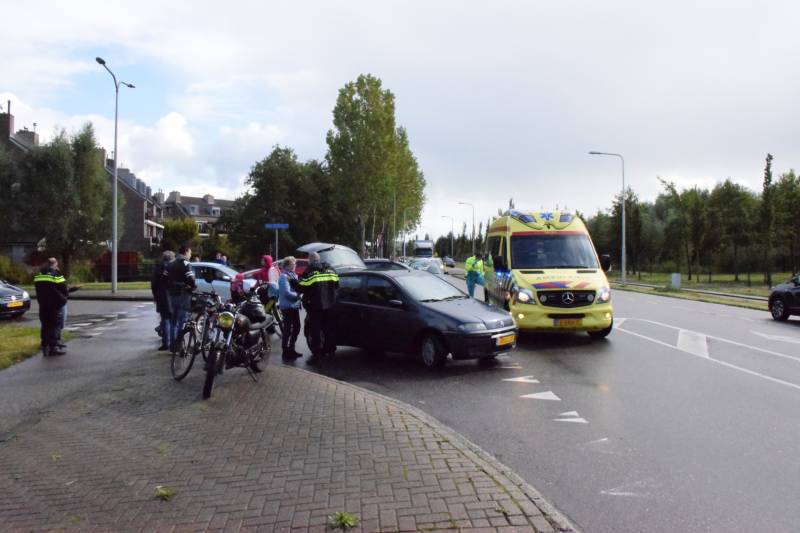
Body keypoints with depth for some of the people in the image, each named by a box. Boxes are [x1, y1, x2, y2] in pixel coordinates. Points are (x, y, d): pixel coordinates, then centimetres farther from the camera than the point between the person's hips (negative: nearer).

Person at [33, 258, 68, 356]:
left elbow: (38, 292, 13)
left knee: (45, 326, 11)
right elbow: (65, 291, -10)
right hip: (56, 305, -6)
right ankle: (54, 346, -2)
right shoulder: (56, 275, -13)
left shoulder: (38, 276, 8)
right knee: (56, 326, -1)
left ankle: (45, 346, 12)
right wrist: (64, 296, 10)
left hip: (43, 305, 6)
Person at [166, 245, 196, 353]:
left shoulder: (171, 264, 13)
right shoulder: (186, 264, -11)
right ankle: (179, 345, -4)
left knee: (173, 321, 14)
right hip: (183, 295, -7)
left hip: (172, 295, 7)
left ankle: (171, 344, 18)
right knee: (181, 321, -3)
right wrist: (194, 286, -1)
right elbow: (190, 280, -20)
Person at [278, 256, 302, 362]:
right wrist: (298, 295, -12)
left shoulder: (294, 275, 14)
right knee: (287, 330, -4)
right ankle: (286, 353, 3)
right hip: (287, 307, -9)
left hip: (294, 306, 9)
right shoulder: (284, 277, -14)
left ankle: (291, 349, 28)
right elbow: (287, 293, -23)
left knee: (296, 328, 15)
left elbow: (298, 287, 21)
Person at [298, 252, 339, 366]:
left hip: (315, 306, -5)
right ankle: (330, 351, 24)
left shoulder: (309, 272, -9)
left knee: (315, 331, 0)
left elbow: (301, 288, -10)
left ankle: (316, 355, -2)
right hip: (330, 305, 6)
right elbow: (336, 285, 15)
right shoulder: (330, 269, 9)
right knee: (330, 329, 15)